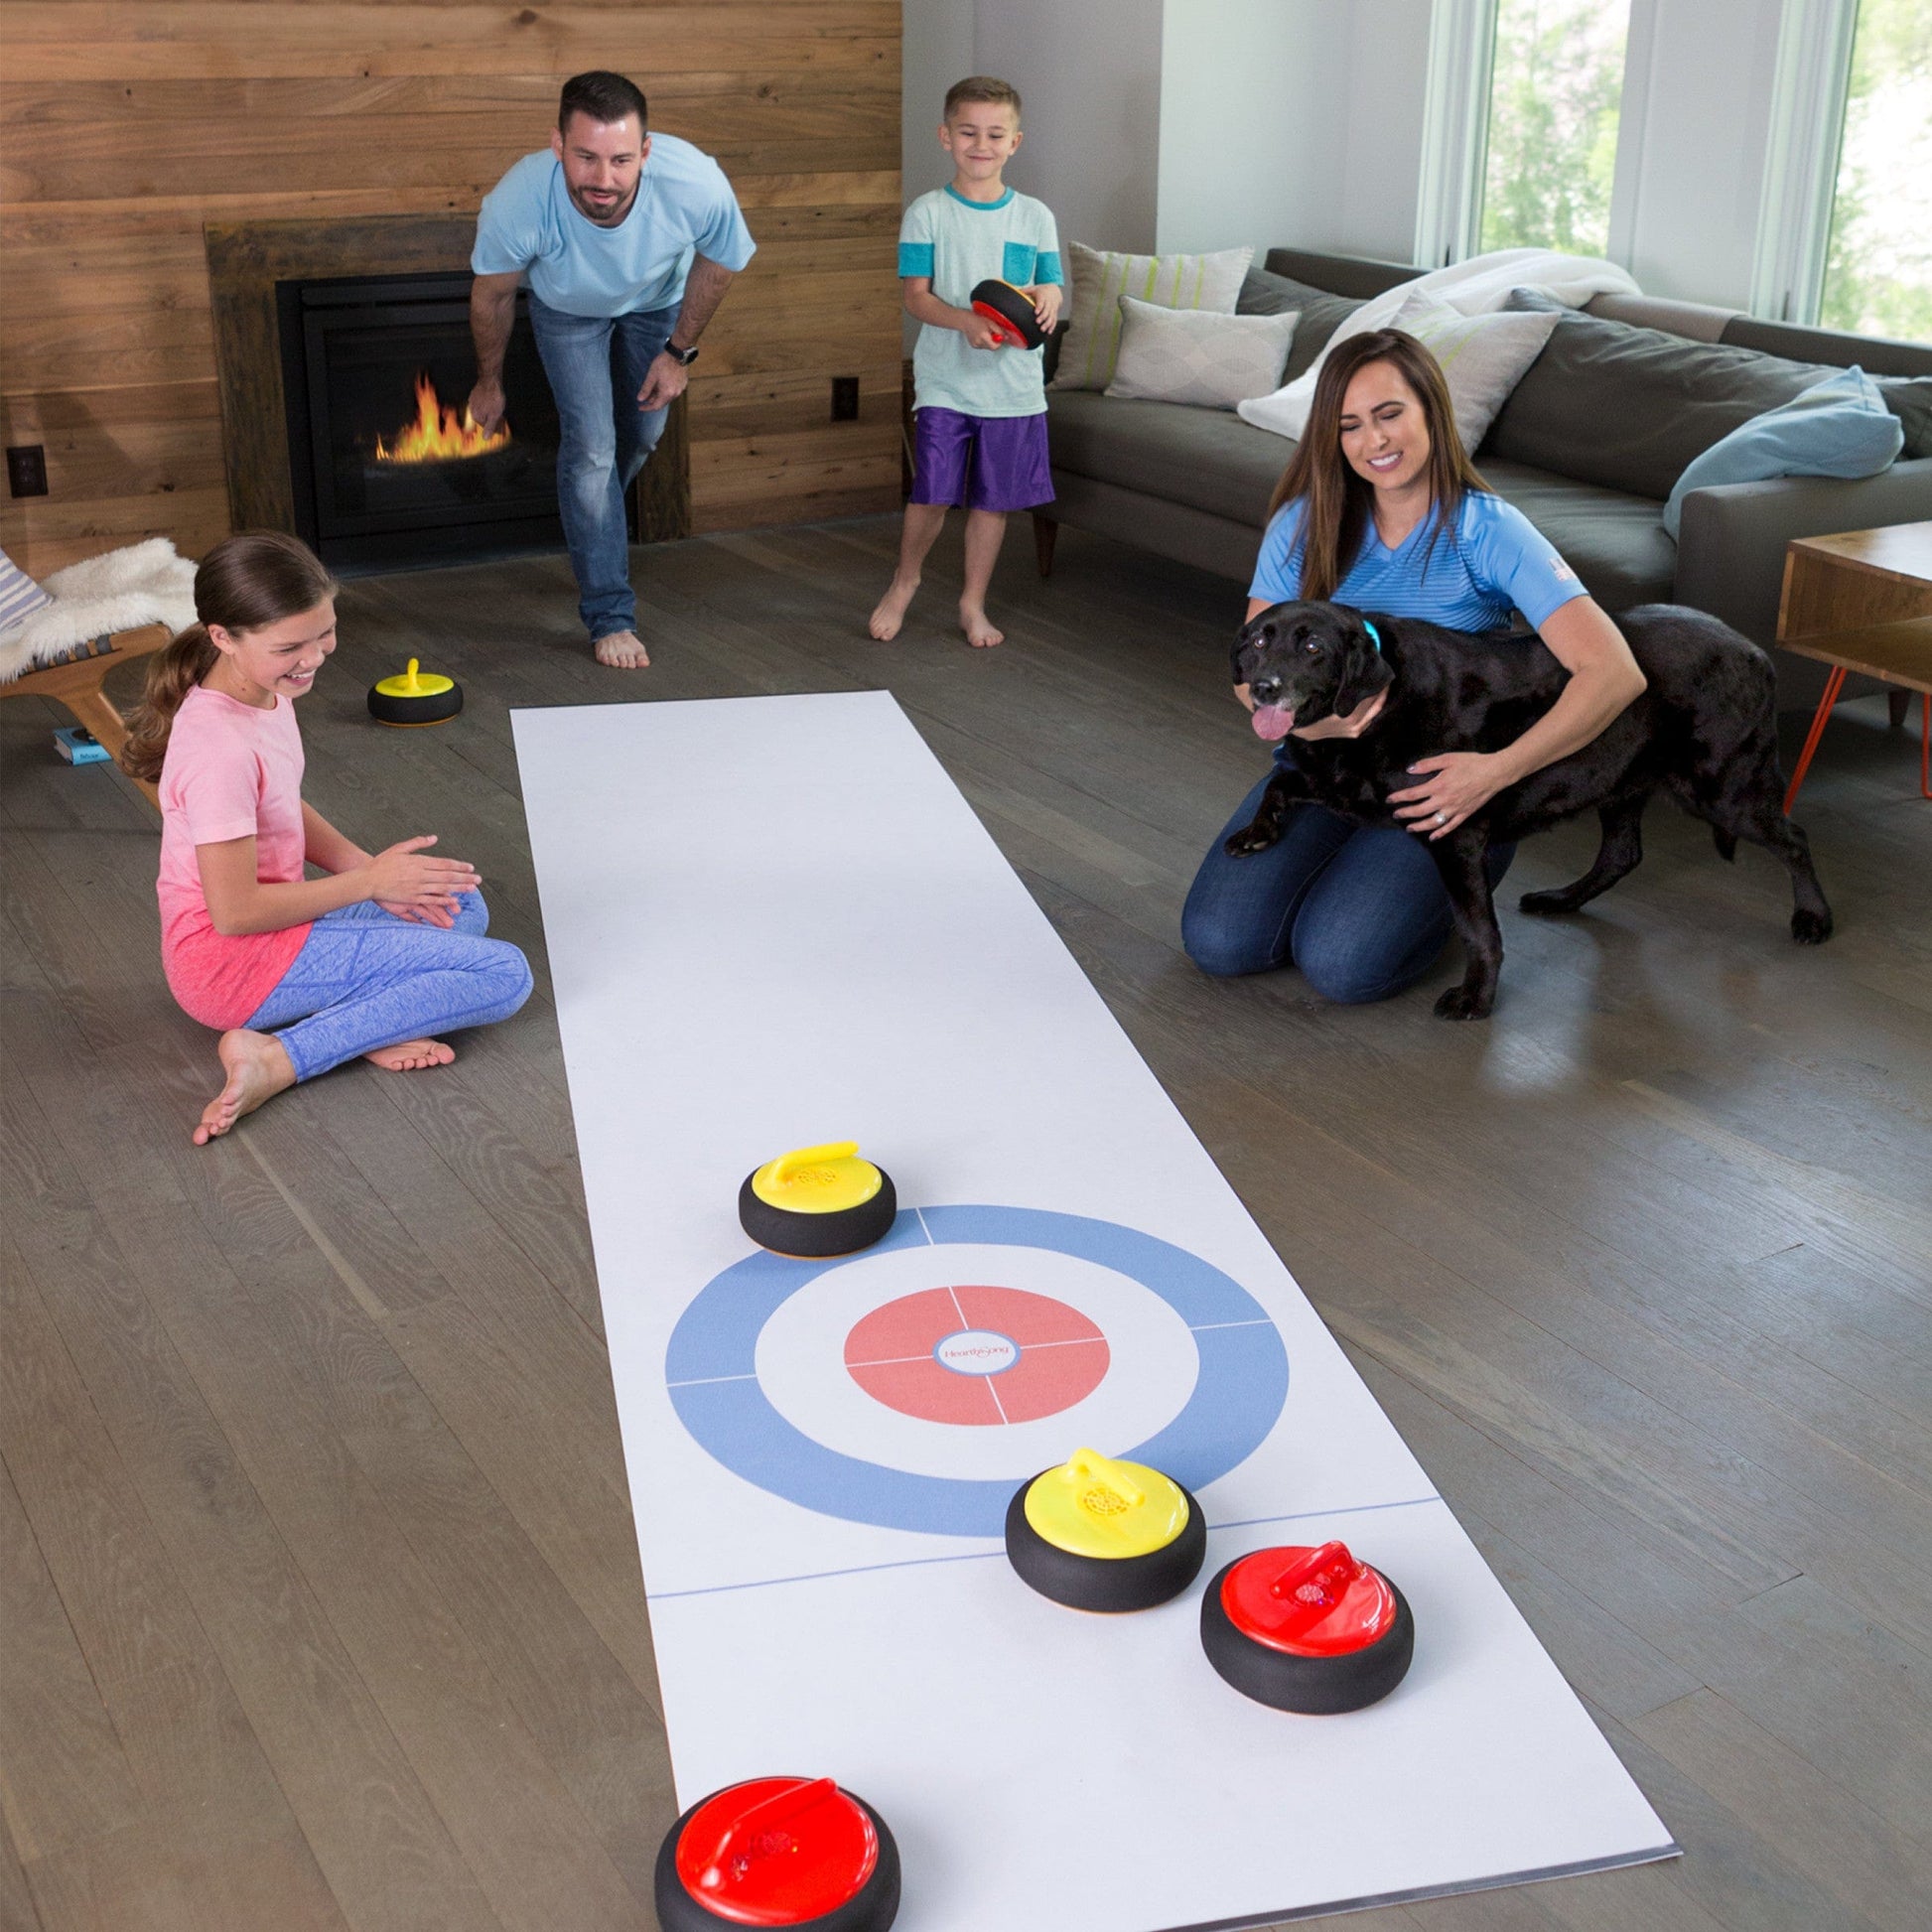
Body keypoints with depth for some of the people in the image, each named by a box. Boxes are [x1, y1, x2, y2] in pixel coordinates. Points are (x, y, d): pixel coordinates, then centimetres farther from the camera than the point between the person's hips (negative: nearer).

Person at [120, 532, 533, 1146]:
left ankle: (361, 1022, -4)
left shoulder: (267, 692, 1)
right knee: (505, 975, -12)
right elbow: (234, 912, -25)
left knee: (462, 906, 23)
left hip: (272, 924, 10)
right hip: (232, 960, -10)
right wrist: (368, 881, -15)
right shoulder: (221, 748, -27)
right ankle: (279, 1058, -18)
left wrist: (363, 866, -1)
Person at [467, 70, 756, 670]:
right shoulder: (518, 203, -42)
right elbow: (492, 296, -18)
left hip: (659, 300, 2)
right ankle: (609, 616, 2)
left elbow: (719, 262, -16)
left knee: (643, 433, 16)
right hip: (568, 307, -2)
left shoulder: (697, 185, -42)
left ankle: (593, 524, 49)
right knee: (591, 446, -10)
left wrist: (680, 350, -7)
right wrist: (489, 383, -3)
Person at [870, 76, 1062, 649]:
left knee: (993, 499, 8)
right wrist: (965, 321, -25)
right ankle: (905, 580, 24)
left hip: (1014, 382, 2)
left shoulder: (1035, 216, 5)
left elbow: (1051, 290, 7)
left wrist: (1047, 298, -18)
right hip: (945, 380, -2)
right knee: (932, 492, -4)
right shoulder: (927, 213, -2)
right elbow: (915, 295, -7)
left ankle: (973, 603, 25)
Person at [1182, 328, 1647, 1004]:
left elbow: (1615, 673, -21)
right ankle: (1340, 866, 13)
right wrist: (1305, 716, -28)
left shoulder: (1487, 529, -13)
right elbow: (1253, 669, -4)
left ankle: (1449, 889, 8)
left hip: (1441, 781, -3)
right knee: (1216, 941, -17)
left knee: (1340, 963, -24)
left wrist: (1495, 771, -30)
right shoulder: (1305, 522, -1)